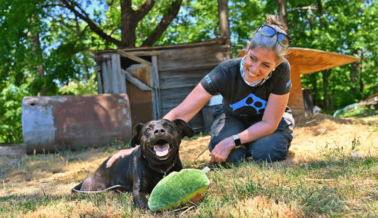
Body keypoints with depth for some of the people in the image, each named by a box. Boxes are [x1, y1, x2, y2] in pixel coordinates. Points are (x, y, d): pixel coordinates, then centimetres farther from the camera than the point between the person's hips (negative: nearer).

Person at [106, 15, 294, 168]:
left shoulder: (281, 70, -34)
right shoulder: (226, 72, -33)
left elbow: (269, 123, -26)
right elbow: (180, 113, -36)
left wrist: (232, 142, -39)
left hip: (266, 122, 1)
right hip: (233, 118, 0)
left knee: (265, 152, -32)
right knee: (231, 156, -32)